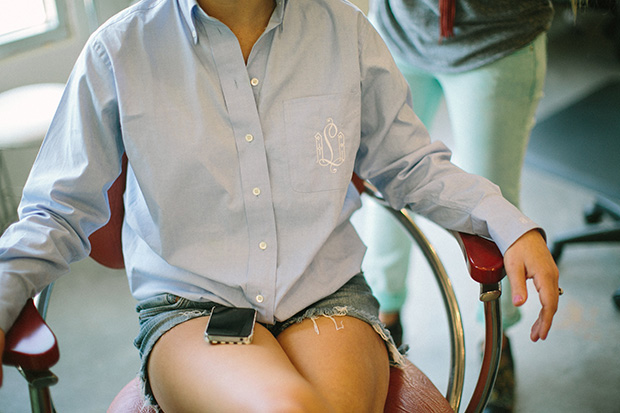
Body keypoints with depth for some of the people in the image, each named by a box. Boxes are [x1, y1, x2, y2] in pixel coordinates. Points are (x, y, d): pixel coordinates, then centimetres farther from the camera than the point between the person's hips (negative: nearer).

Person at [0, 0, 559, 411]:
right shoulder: (120, 49, 1)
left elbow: (412, 165, 16)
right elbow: (60, 211, 8)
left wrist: (513, 228, 2)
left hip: (328, 293, 2)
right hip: (189, 307, -1)